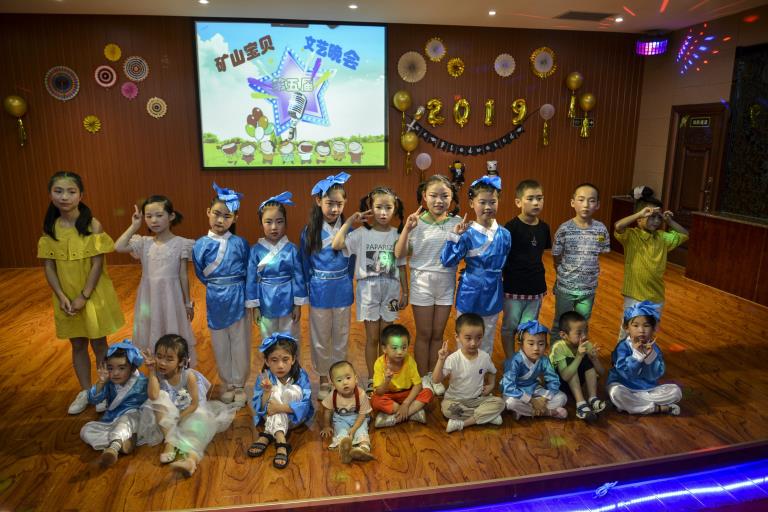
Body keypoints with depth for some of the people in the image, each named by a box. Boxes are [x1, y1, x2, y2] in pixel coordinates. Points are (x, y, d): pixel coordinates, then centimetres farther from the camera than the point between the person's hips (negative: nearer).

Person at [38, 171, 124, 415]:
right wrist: (62, 297, -12)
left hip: (94, 295, -4)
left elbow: (98, 264, -15)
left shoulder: (92, 224, -13)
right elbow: (48, 266, -1)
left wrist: (83, 296, -17)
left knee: (99, 343, 9)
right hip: (67, 298, 4)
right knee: (77, 345, 16)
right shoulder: (50, 227, -1)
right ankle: (85, 391, 32)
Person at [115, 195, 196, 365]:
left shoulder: (180, 244, -8)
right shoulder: (143, 243, 0)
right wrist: (134, 226, -9)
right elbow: (118, 247, -16)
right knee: (152, 336, 13)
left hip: (171, 296, -3)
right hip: (149, 297, 3)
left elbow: (183, 275, -4)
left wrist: (188, 302, 0)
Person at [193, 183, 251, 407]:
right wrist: (217, 286, 0)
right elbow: (202, 275, 4)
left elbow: (248, 272, -1)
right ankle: (227, 384, 29)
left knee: (240, 343, 8)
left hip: (239, 299, -1)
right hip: (215, 301, 2)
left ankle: (239, 385, 24)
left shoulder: (240, 243, -7)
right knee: (220, 344, 13)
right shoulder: (201, 245, -4)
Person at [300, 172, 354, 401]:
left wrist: (345, 283, 6)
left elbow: (352, 262, 4)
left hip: (343, 292, 1)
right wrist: (311, 286, 3)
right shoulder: (309, 232, -8)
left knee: (341, 338, 14)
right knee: (320, 339, 12)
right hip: (319, 293, 0)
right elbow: (305, 264, 1)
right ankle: (323, 380, 31)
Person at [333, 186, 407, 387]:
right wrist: (350, 220, -17)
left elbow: (401, 266, 7)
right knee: (372, 338, 7)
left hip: (390, 290, 2)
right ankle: (371, 378, 21)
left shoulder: (398, 234, 0)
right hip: (369, 290, -2)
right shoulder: (362, 234, -8)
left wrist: (405, 291, 8)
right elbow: (336, 245, -23)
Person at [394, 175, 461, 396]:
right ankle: (422, 377, 27)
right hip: (422, 282, -2)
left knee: (438, 334, 15)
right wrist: (406, 229, -22)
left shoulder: (457, 224, -2)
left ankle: (434, 376, 31)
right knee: (424, 334, 10)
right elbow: (399, 254, -11)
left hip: (446, 284, 2)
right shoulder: (417, 223, -9)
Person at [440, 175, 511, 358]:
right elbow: (447, 261, -20)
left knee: (487, 342, 19)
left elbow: (504, 264, 10)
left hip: (492, 296, 3)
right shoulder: (467, 234, -14)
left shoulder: (504, 235, -4)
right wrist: (455, 237, -27)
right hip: (469, 295, -3)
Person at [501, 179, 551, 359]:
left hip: (536, 288, 5)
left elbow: (542, 252, 13)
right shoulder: (511, 227, -14)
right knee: (510, 326, 10)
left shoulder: (544, 228, 3)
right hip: (513, 288, -4)